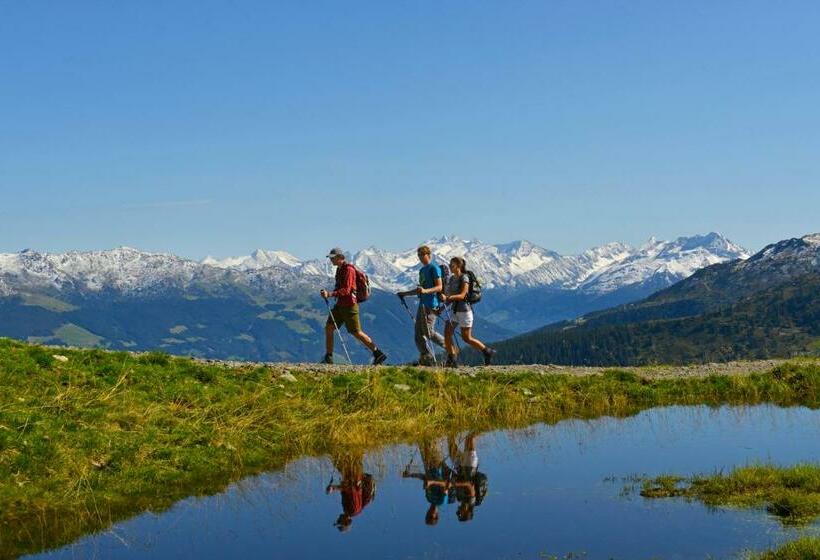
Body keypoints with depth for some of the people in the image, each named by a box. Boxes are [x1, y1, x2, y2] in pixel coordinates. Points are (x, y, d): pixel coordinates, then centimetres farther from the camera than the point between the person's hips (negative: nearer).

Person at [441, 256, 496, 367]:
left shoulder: (464, 278, -13)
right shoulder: (451, 279, 9)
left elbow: (462, 295, -24)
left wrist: (447, 297, -36)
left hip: (464, 310, -8)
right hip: (454, 310, 8)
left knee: (467, 338, -1)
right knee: (447, 333, -5)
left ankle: (488, 351, 15)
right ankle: (452, 360, 0)